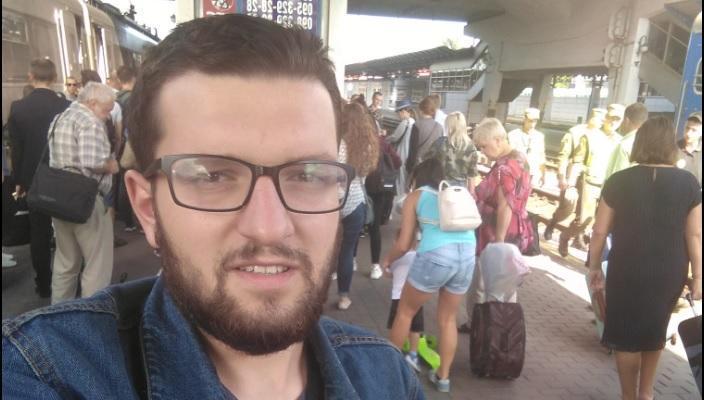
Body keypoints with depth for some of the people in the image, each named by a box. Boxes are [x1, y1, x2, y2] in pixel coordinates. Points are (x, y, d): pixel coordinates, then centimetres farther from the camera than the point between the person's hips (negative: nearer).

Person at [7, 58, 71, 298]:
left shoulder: (18, 108, -8)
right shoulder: (67, 106, -12)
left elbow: (16, 149, -2)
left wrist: (19, 180, 10)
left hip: (35, 180, 1)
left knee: (39, 234, 11)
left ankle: (43, 285, 21)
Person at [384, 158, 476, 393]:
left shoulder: (415, 196, 14)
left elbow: (404, 245, 11)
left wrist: (388, 260, 31)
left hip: (436, 255, -4)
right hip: (468, 254, 5)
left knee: (405, 312, 18)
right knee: (448, 318, 24)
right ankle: (443, 377, 33)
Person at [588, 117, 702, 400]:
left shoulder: (619, 181, -9)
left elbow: (600, 232, -7)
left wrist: (594, 267, 5)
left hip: (627, 271, -3)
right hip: (670, 273, 3)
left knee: (626, 334, 15)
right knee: (655, 331, 24)